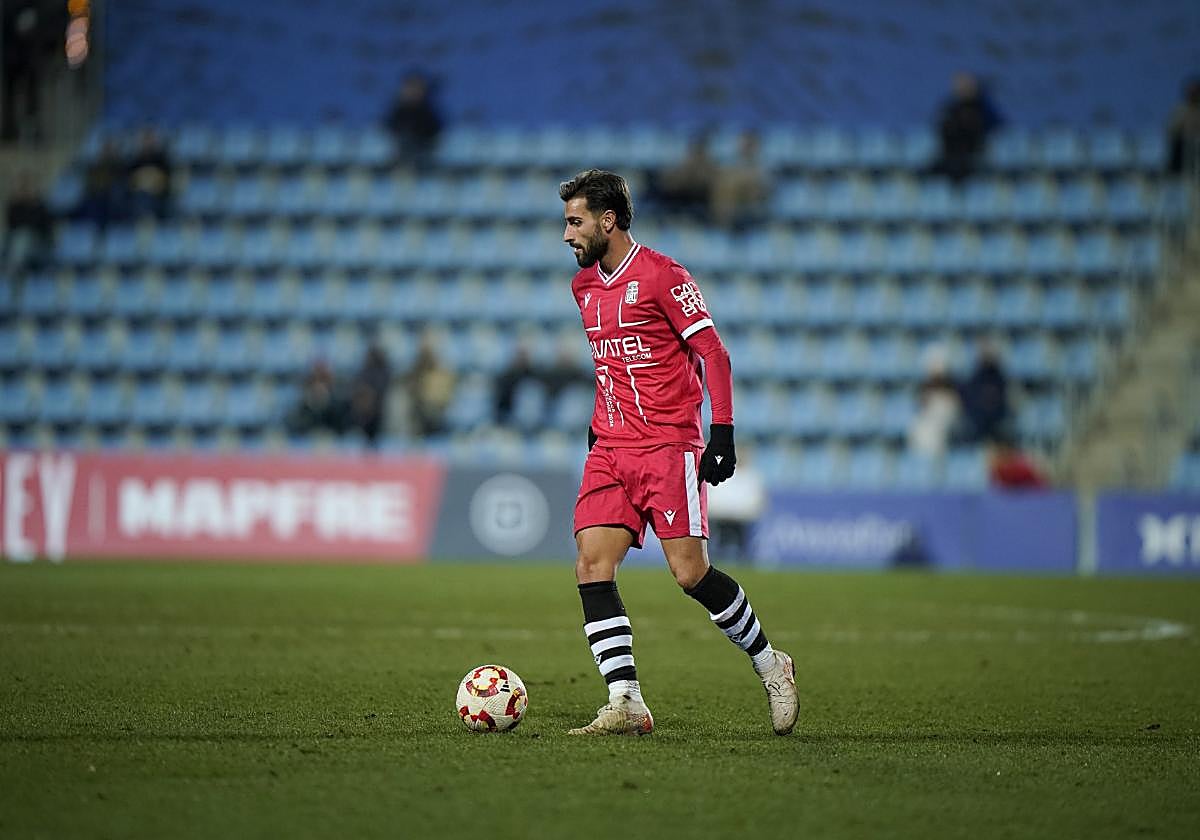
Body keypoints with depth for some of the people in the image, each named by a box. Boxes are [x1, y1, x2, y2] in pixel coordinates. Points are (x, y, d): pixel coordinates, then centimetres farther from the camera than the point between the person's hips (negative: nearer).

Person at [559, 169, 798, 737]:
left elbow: (713, 353, -8)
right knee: (592, 566, -10)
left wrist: (722, 432, -15)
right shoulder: (584, 286, 15)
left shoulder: (661, 275, -8)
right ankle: (626, 705, -11)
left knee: (690, 573, -9)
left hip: (670, 445, -7)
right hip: (610, 450, 7)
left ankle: (770, 666, 14)